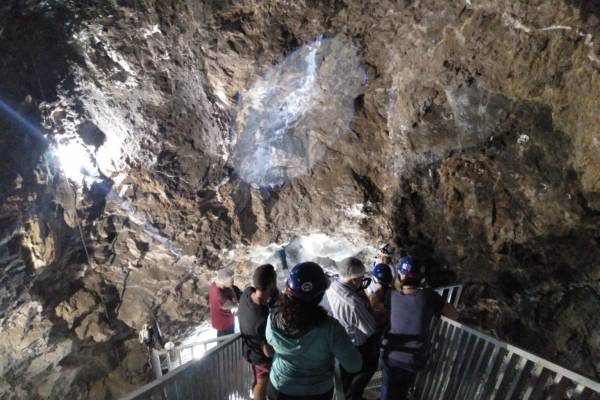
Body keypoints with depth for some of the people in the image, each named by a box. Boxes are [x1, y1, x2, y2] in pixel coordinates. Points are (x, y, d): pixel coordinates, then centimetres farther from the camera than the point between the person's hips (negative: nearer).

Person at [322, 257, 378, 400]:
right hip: (358, 346, -7)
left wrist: (359, 294, -12)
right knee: (368, 368, 26)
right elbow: (371, 329, -27)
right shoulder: (353, 304, -42)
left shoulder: (330, 288, -18)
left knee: (346, 371, 32)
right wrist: (366, 300, -18)